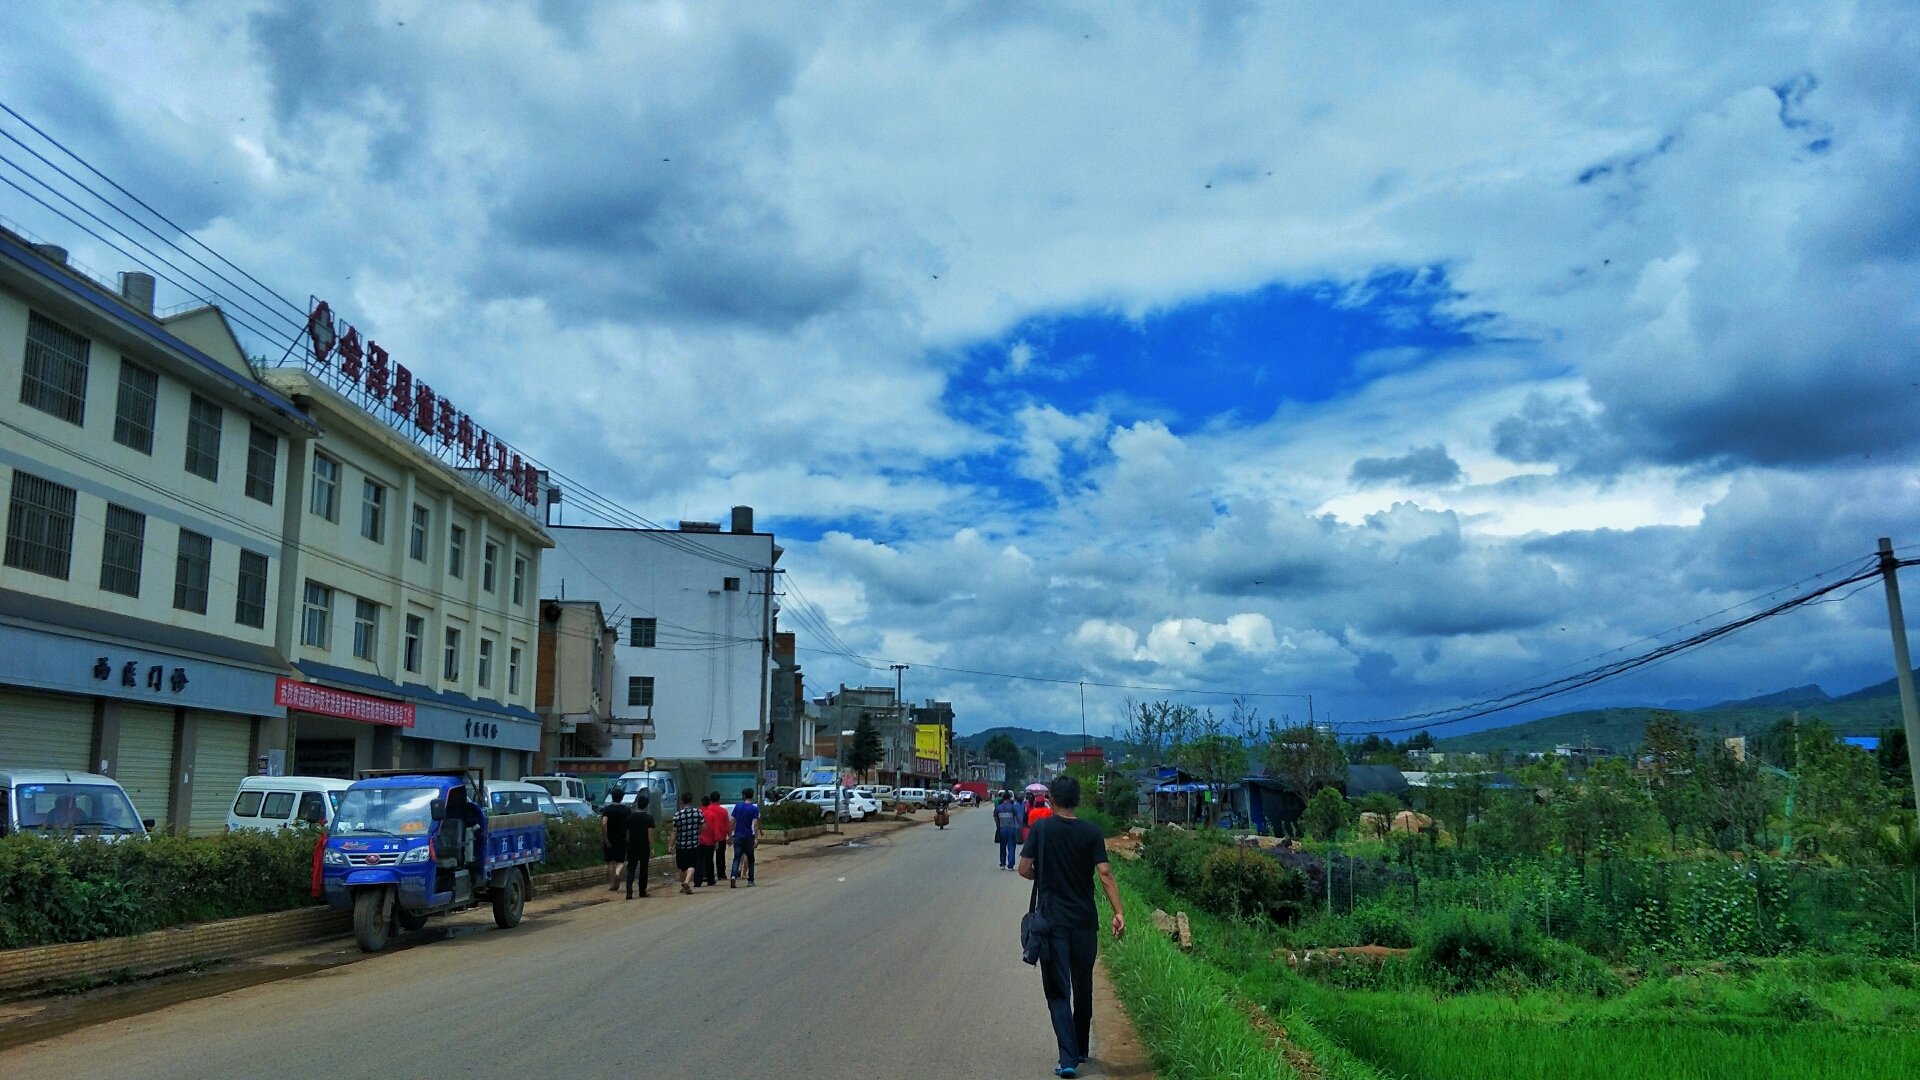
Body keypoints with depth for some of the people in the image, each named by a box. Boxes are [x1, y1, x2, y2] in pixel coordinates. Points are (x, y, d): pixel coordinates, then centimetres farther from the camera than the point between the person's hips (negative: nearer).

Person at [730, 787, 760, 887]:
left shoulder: (737, 806, 2)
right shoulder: (754, 809, -6)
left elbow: (733, 821, 6)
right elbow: (755, 824, -13)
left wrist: (732, 834, 15)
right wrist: (756, 838, -13)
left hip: (738, 836, 2)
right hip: (749, 837, -1)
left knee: (737, 858, -1)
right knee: (750, 859, 12)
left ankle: (733, 876, -24)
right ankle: (750, 881, 14)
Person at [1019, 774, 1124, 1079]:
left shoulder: (1040, 828, -4)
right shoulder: (1091, 832, -2)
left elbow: (1024, 869, -4)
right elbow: (1105, 873, -10)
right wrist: (1118, 913, -11)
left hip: (1051, 920, -2)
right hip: (1084, 919, 2)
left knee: (1058, 990, 0)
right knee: (1083, 988, 18)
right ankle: (1081, 1049, 31)